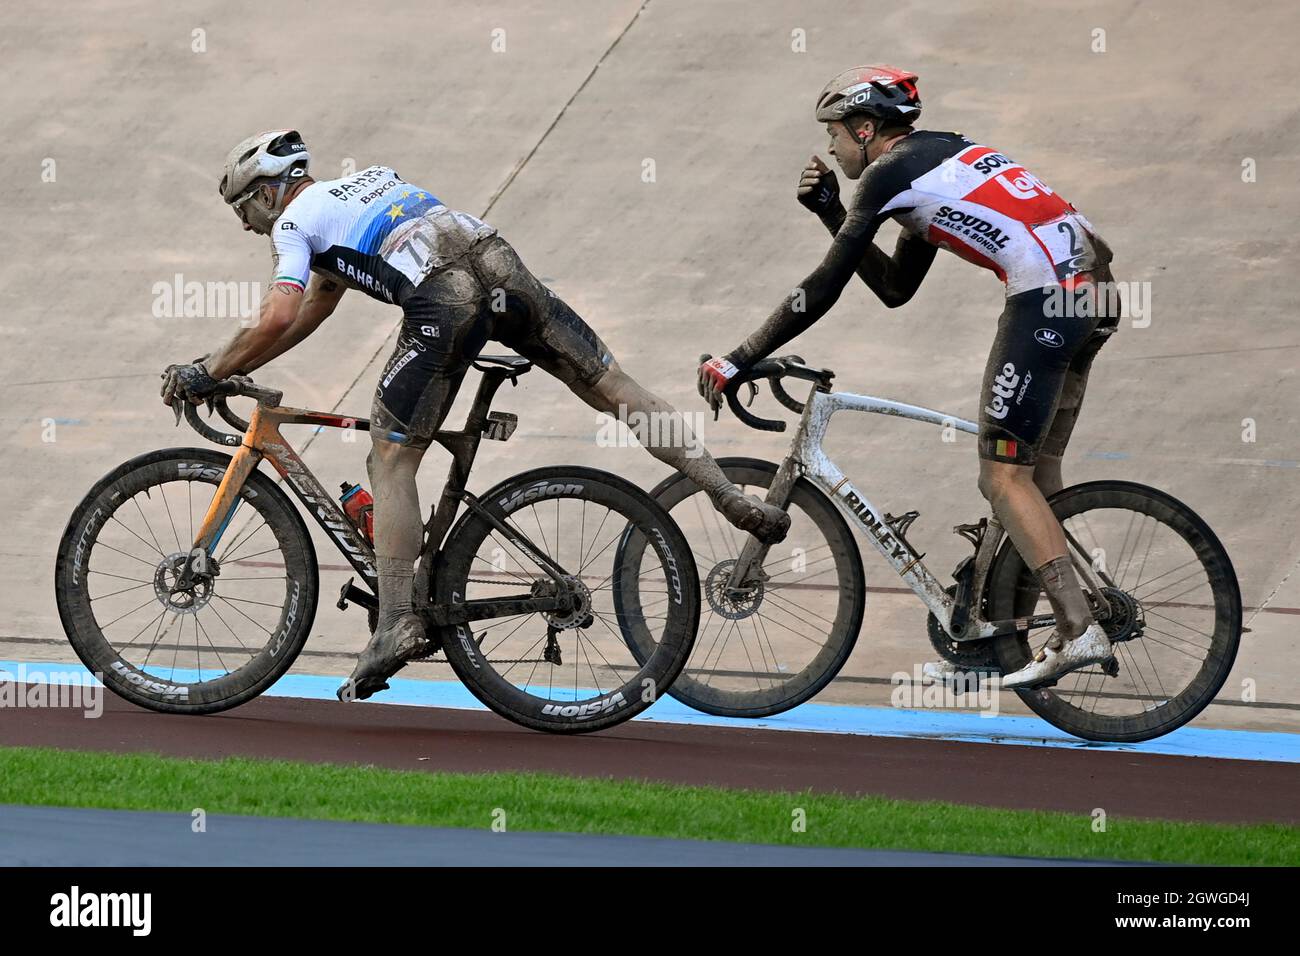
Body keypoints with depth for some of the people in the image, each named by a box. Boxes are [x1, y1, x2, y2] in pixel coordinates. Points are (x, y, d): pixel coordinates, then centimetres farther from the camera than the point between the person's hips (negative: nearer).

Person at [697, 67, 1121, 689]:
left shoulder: (889, 172, -1)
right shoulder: (936, 157, 27)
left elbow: (824, 289, -2)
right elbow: (896, 288, 30)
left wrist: (737, 362, 2)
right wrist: (831, 211, 27)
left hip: (1046, 295, -10)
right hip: (1094, 289, 10)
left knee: (1004, 476, -6)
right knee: (1035, 470, 12)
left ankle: (1080, 630, -15)